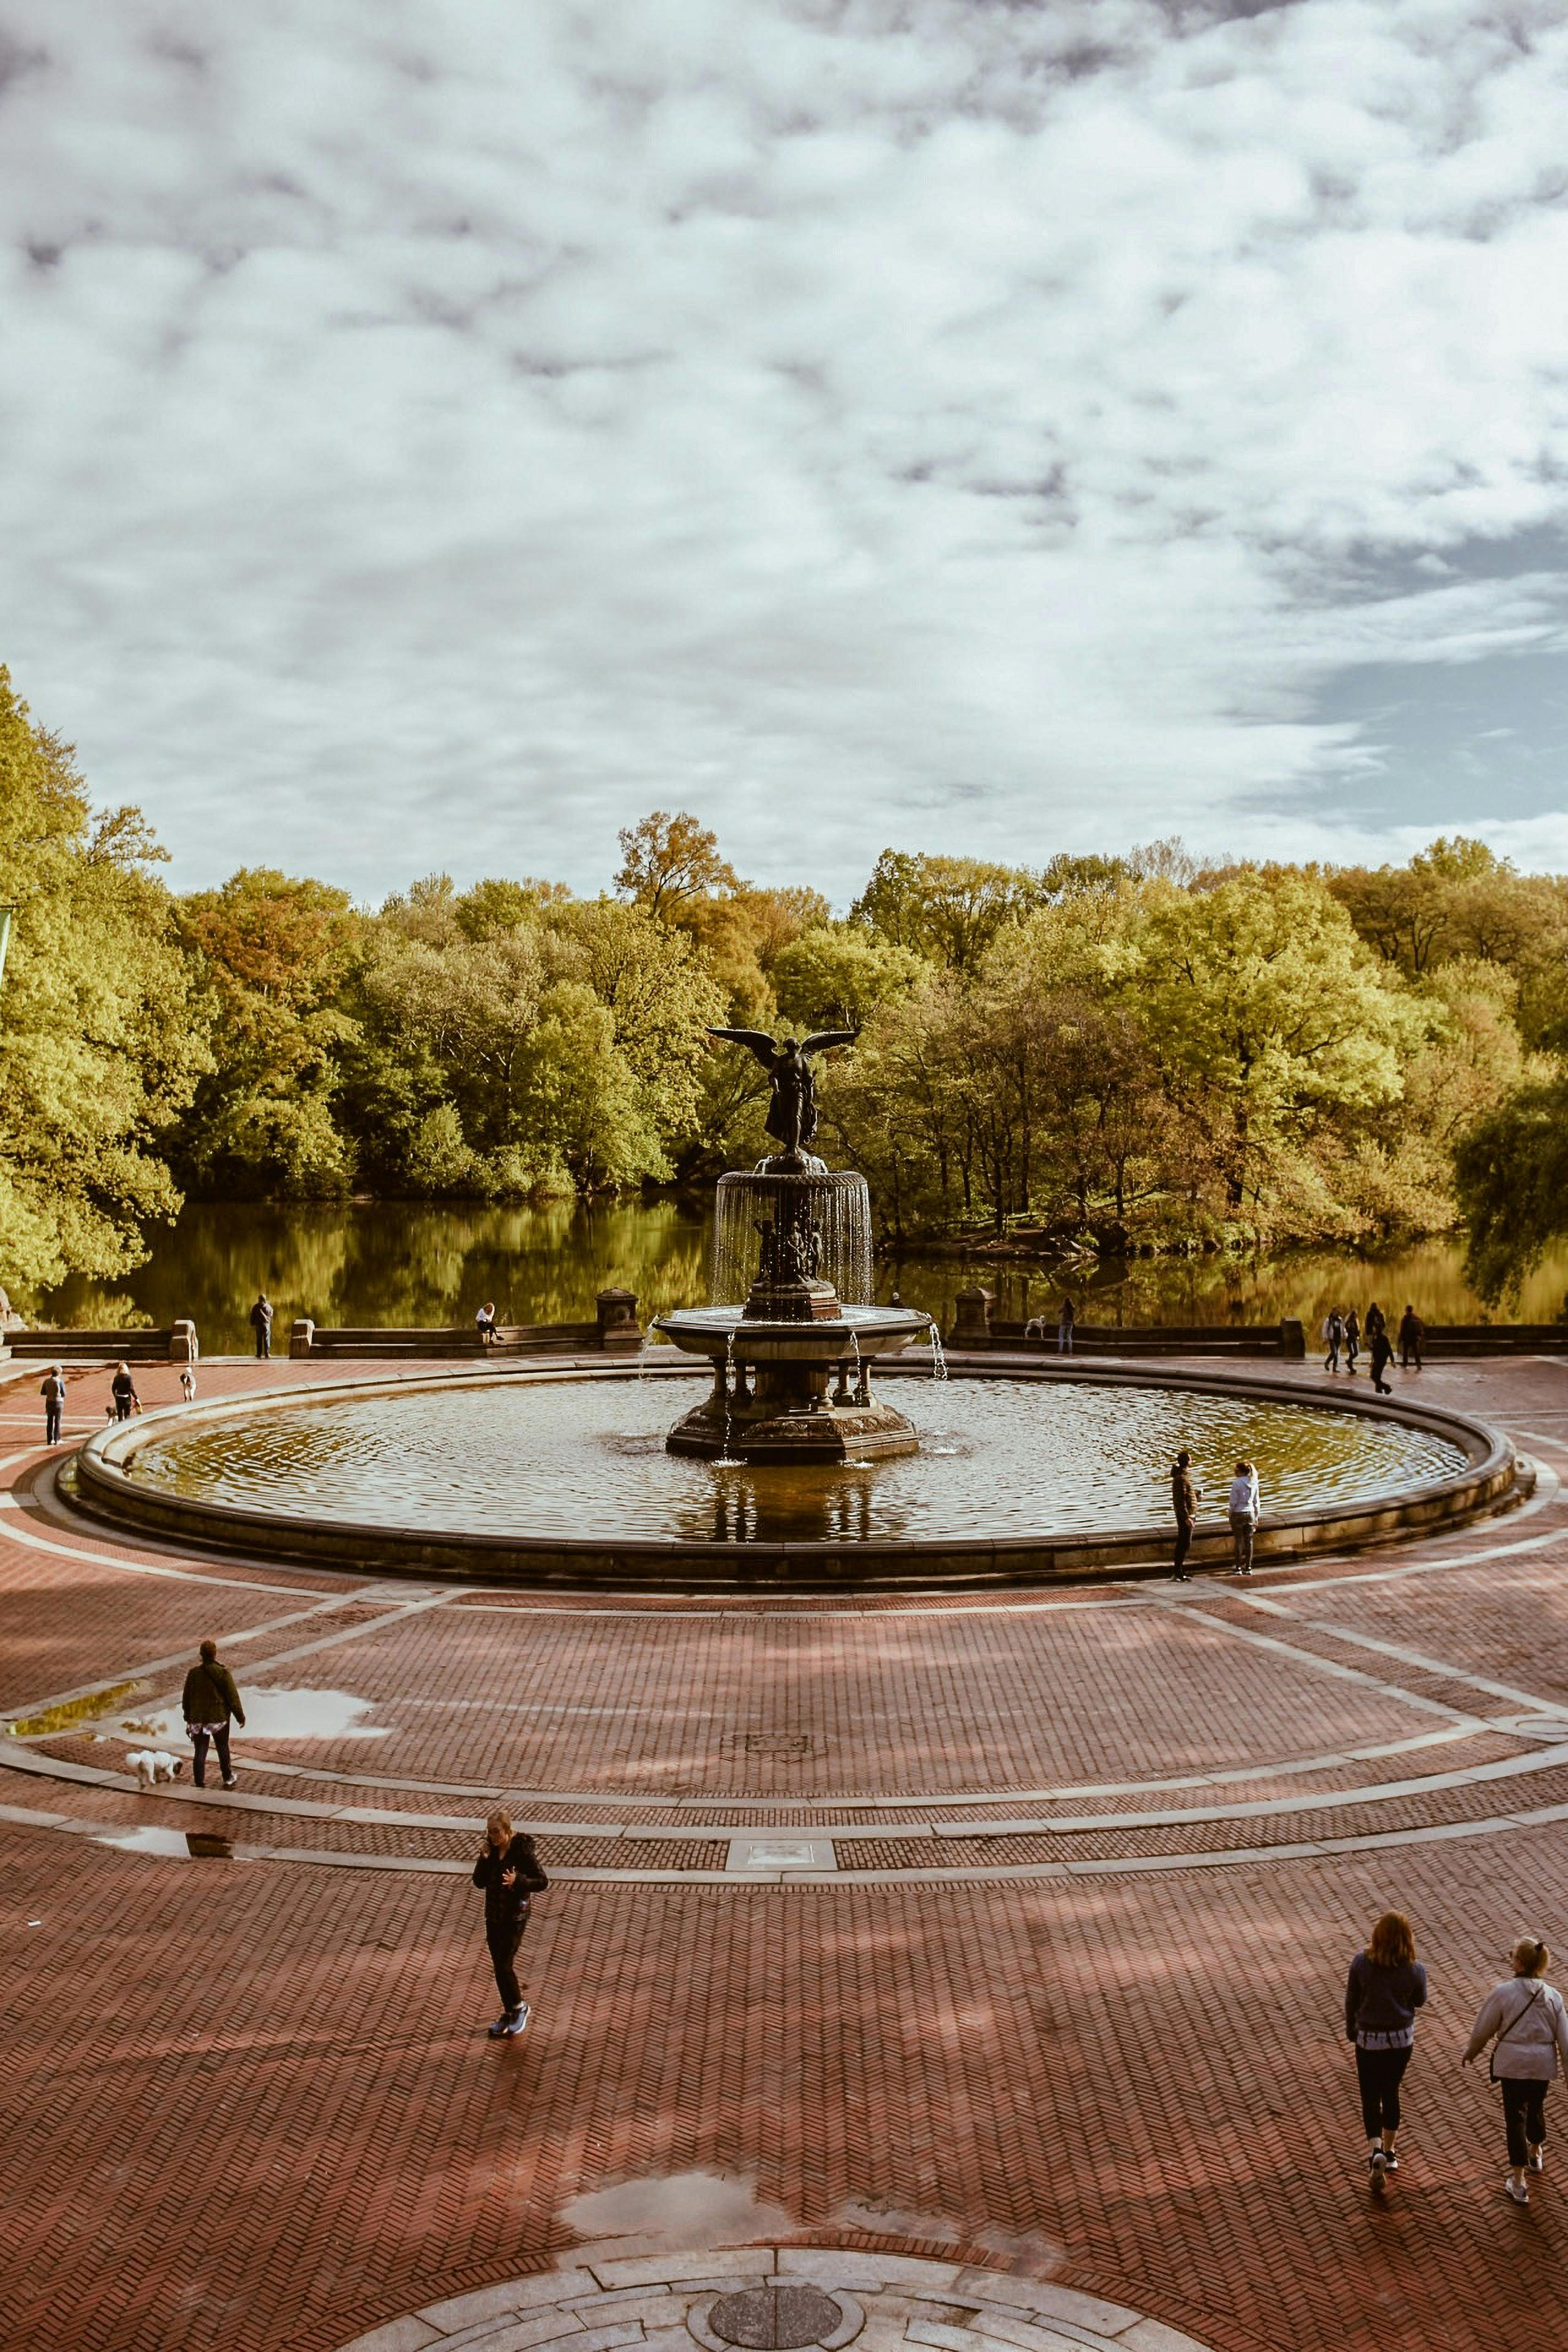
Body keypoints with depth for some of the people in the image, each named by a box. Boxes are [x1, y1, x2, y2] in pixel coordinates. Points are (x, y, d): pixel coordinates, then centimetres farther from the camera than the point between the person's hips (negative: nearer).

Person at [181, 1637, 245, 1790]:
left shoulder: (194, 1673, -4)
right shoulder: (223, 1673, -13)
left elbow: (186, 1698, 5)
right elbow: (233, 1697, -10)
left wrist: (188, 1718, 17)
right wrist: (240, 1717, 0)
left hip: (198, 1719, 1)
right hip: (219, 1718, -1)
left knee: (200, 1752, 7)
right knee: (223, 1749, 16)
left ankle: (200, 1784, 6)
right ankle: (228, 1779, 29)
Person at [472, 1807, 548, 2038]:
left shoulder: (522, 1851, -19)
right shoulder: (492, 1850, -2)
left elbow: (543, 1882, -16)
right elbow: (480, 1882, 1)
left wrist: (518, 1882, -32)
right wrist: (484, 1859, -15)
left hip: (515, 1916, -6)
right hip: (493, 1915, 6)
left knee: (505, 1966, -6)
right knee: (499, 1967, 11)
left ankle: (519, 2007, 17)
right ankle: (509, 2013, 25)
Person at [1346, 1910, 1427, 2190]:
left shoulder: (1361, 1963, -17)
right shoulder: (1414, 1970, -15)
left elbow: (1351, 2002, -5)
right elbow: (1419, 2001, 5)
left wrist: (1351, 2032, 12)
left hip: (1369, 2040, -2)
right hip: (1402, 2039, 2)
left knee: (1371, 2098, 8)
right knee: (1391, 2094, 21)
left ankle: (1376, 2151, -12)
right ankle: (1390, 2152, 32)